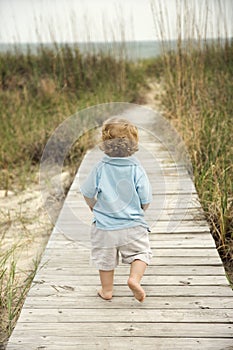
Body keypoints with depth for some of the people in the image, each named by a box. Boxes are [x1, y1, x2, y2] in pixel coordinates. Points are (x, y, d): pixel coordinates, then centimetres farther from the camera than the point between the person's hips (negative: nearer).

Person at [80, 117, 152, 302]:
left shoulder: (100, 168, -10)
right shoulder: (137, 169, -12)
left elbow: (88, 195, -2)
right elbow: (146, 201, -7)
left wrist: (95, 208, 18)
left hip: (104, 226, 2)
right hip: (133, 225, -1)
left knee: (106, 258, 18)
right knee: (141, 252, 16)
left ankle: (107, 289, 29)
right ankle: (135, 278, -5)